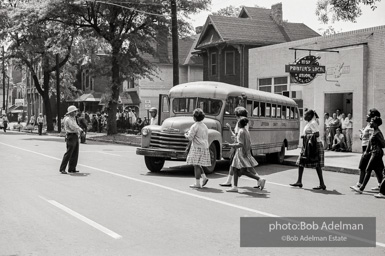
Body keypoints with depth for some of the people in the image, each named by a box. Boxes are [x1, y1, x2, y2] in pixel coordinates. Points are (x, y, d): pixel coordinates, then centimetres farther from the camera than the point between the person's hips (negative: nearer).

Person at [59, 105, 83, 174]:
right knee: (68, 153, -10)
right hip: (71, 136, -10)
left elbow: (77, 127, 20)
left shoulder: (73, 118, 19)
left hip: (75, 136, 10)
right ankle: (62, 169, -6)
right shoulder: (68, 119, -13)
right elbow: (73, 127, -20)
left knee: (75, 154, 11)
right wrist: (80, 130, -3)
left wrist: (80, 130, -1)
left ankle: (72, 168, 17)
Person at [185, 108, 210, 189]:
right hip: (205, 147, 8)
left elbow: (190, 138, -14)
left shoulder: (195, 126, -12)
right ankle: (204, 177, 8)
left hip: (197, 147, -8)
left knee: (196, 165, -4)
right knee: (197, 164, 19)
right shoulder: (204, 126, 13)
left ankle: (197, 183, -2)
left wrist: (186, 135, 8)